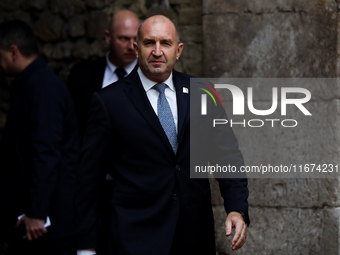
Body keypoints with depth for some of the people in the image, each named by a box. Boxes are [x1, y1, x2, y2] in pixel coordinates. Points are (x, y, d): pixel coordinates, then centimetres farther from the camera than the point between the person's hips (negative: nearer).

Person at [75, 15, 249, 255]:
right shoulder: (109, 101, -3)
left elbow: (227, 154, 4)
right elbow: (89, 178, -1)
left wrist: (237, 209, -12)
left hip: (195, 234, 3)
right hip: (138, 234, -3)